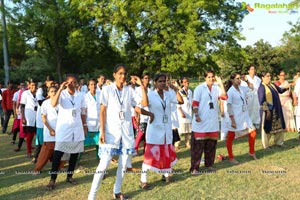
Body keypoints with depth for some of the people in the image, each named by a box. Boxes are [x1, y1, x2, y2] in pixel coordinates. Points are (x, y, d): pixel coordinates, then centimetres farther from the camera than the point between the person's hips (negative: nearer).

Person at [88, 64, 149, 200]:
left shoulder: (129, 90, 6)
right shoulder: (107, 89, -2)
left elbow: (145, 103, -2)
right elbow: (102, 111, -5)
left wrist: (142, 86, -8)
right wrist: (102, 131, -12)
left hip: (127, 131, 4)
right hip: (111, 131, -4)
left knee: (123, 164, 9)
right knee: (104, 164, -8)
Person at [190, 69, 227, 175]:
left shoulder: (216, 88, 6)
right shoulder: (199, 88, -4)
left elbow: (224, 97, -10)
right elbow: (195, 103, -9)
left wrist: (220, 83, -11)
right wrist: (196, 115, -20)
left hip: (213, 121, 5)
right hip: (201, 121, -5)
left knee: (211, 144, 13)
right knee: (198, 145, -4)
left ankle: (209, 164, 27)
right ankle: (194, 168, 0)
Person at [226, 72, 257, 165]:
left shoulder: (241, 88, 5)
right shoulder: (230, 91, -14)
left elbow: (251, 87, 23)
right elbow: (229, 106, -17)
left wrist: (246, 80, 4)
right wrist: (232, 120, -21)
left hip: (245, 116, 7)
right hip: (236, 118, -7)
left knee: (252, 132, 11)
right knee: (230, 137, 2)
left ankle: (251, 152, 31)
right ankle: (231, 157, 14)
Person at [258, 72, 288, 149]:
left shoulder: (272, 85, 11)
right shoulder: (262, 87, -12)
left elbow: (280, 90, 20)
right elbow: (262, 101, -17)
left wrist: (286, 88, -1)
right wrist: (267, 110, -20)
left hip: (277, 110, 8)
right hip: (268, 111, -7)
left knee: (279, 127, 13)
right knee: (267, 127, 3)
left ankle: (279, 142, 28)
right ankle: (266, 145, 15)